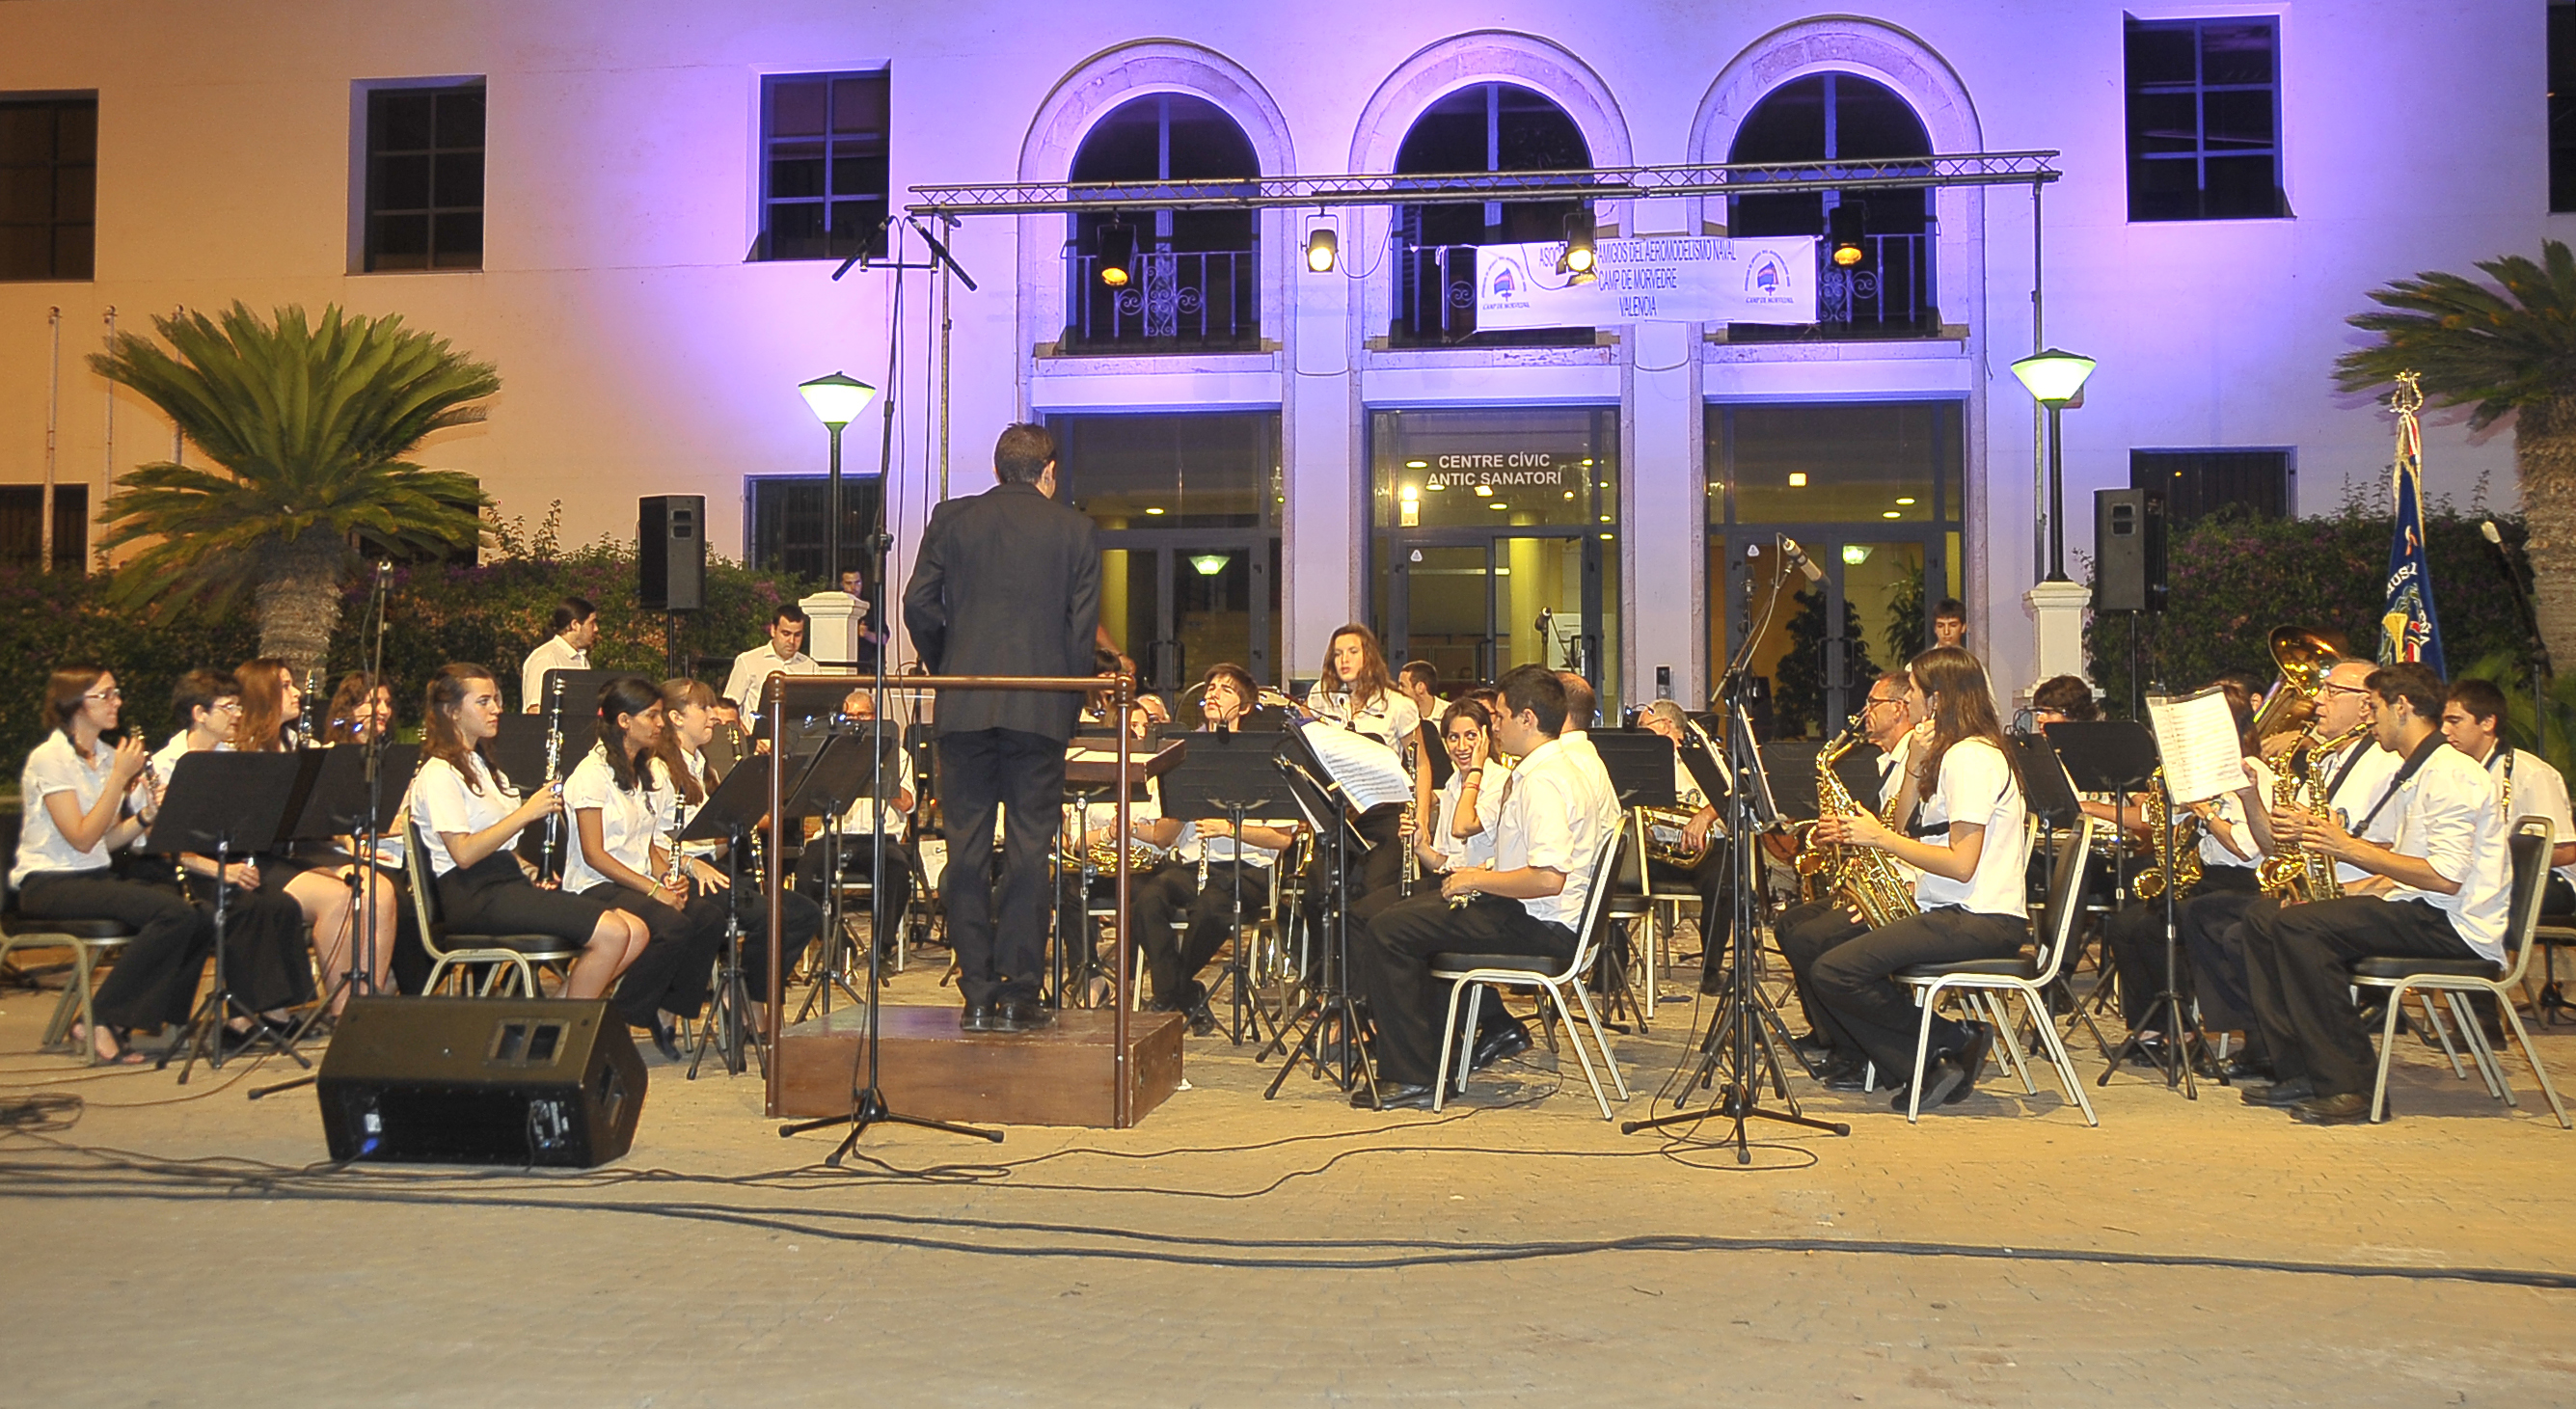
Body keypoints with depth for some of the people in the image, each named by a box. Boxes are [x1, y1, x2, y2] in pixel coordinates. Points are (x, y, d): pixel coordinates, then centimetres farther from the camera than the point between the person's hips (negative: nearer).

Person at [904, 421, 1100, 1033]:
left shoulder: (951, 519, 7)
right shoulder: (1074, 529, 4)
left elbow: (919, 603, 2)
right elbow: (1082, 625, 0)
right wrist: (1068, 701, 9)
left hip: (964, 705, 1)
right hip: (1040, 707, -1)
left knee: (966, 848, 6)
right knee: (1029, 849, 3)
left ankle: (977, 996, 8)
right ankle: (1019, 995, 4)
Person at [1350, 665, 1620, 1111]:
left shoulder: (1543, 780, -22)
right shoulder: (1580, 763, 10)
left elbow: (1549, 878, -32)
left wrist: (1477, 880, -17)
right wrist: (1488, 875, 14)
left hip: (1540, 924, -11)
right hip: (1557, 921, 11)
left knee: (1387, 931, -12)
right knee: (1411, 913, 22)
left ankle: (1411, 1077, -6)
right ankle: (1495, 1024, 20)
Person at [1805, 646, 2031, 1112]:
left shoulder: (1971, 758, -14)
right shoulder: (1950, 753, 18)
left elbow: (1961, 864, -21)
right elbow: (1913, 832, 15)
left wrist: (1881, 837, -14)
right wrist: (1916, 763, 6)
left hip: (1979, 922, -11)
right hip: (1949, 912, 11)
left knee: (1832, 973, -21)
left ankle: (1952, 1042, -6)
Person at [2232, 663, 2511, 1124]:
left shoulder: (2452, 774, -12)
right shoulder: (2415, 773, 21)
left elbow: (2446, 877, -23)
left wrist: (2351, 848, -19)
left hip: (2457, 926, -10)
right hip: (2419, 911, 10)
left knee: (2299, 925, -28)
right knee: (2263, 914, 0)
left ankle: (2348, 1087, -23)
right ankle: (2299, 1073, -4)